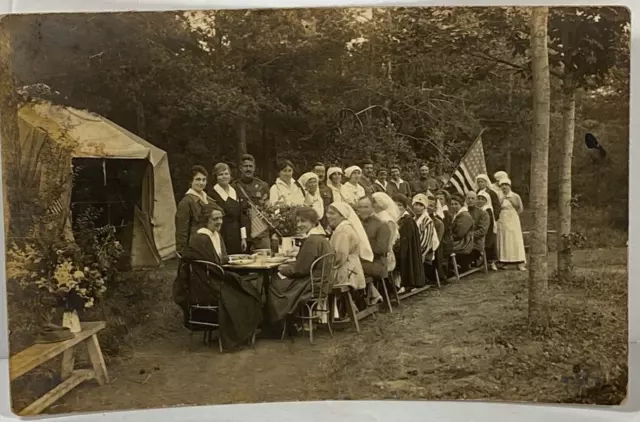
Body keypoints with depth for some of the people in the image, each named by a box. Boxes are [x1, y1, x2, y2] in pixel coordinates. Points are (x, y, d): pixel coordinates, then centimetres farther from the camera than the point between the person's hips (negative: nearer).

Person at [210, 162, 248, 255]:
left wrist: (243, 238, 9)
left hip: (236, 237, 5)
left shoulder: (235, 192, 11)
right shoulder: (212, 194, -6)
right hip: (221, 238, -5)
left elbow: (241, 216, 12)